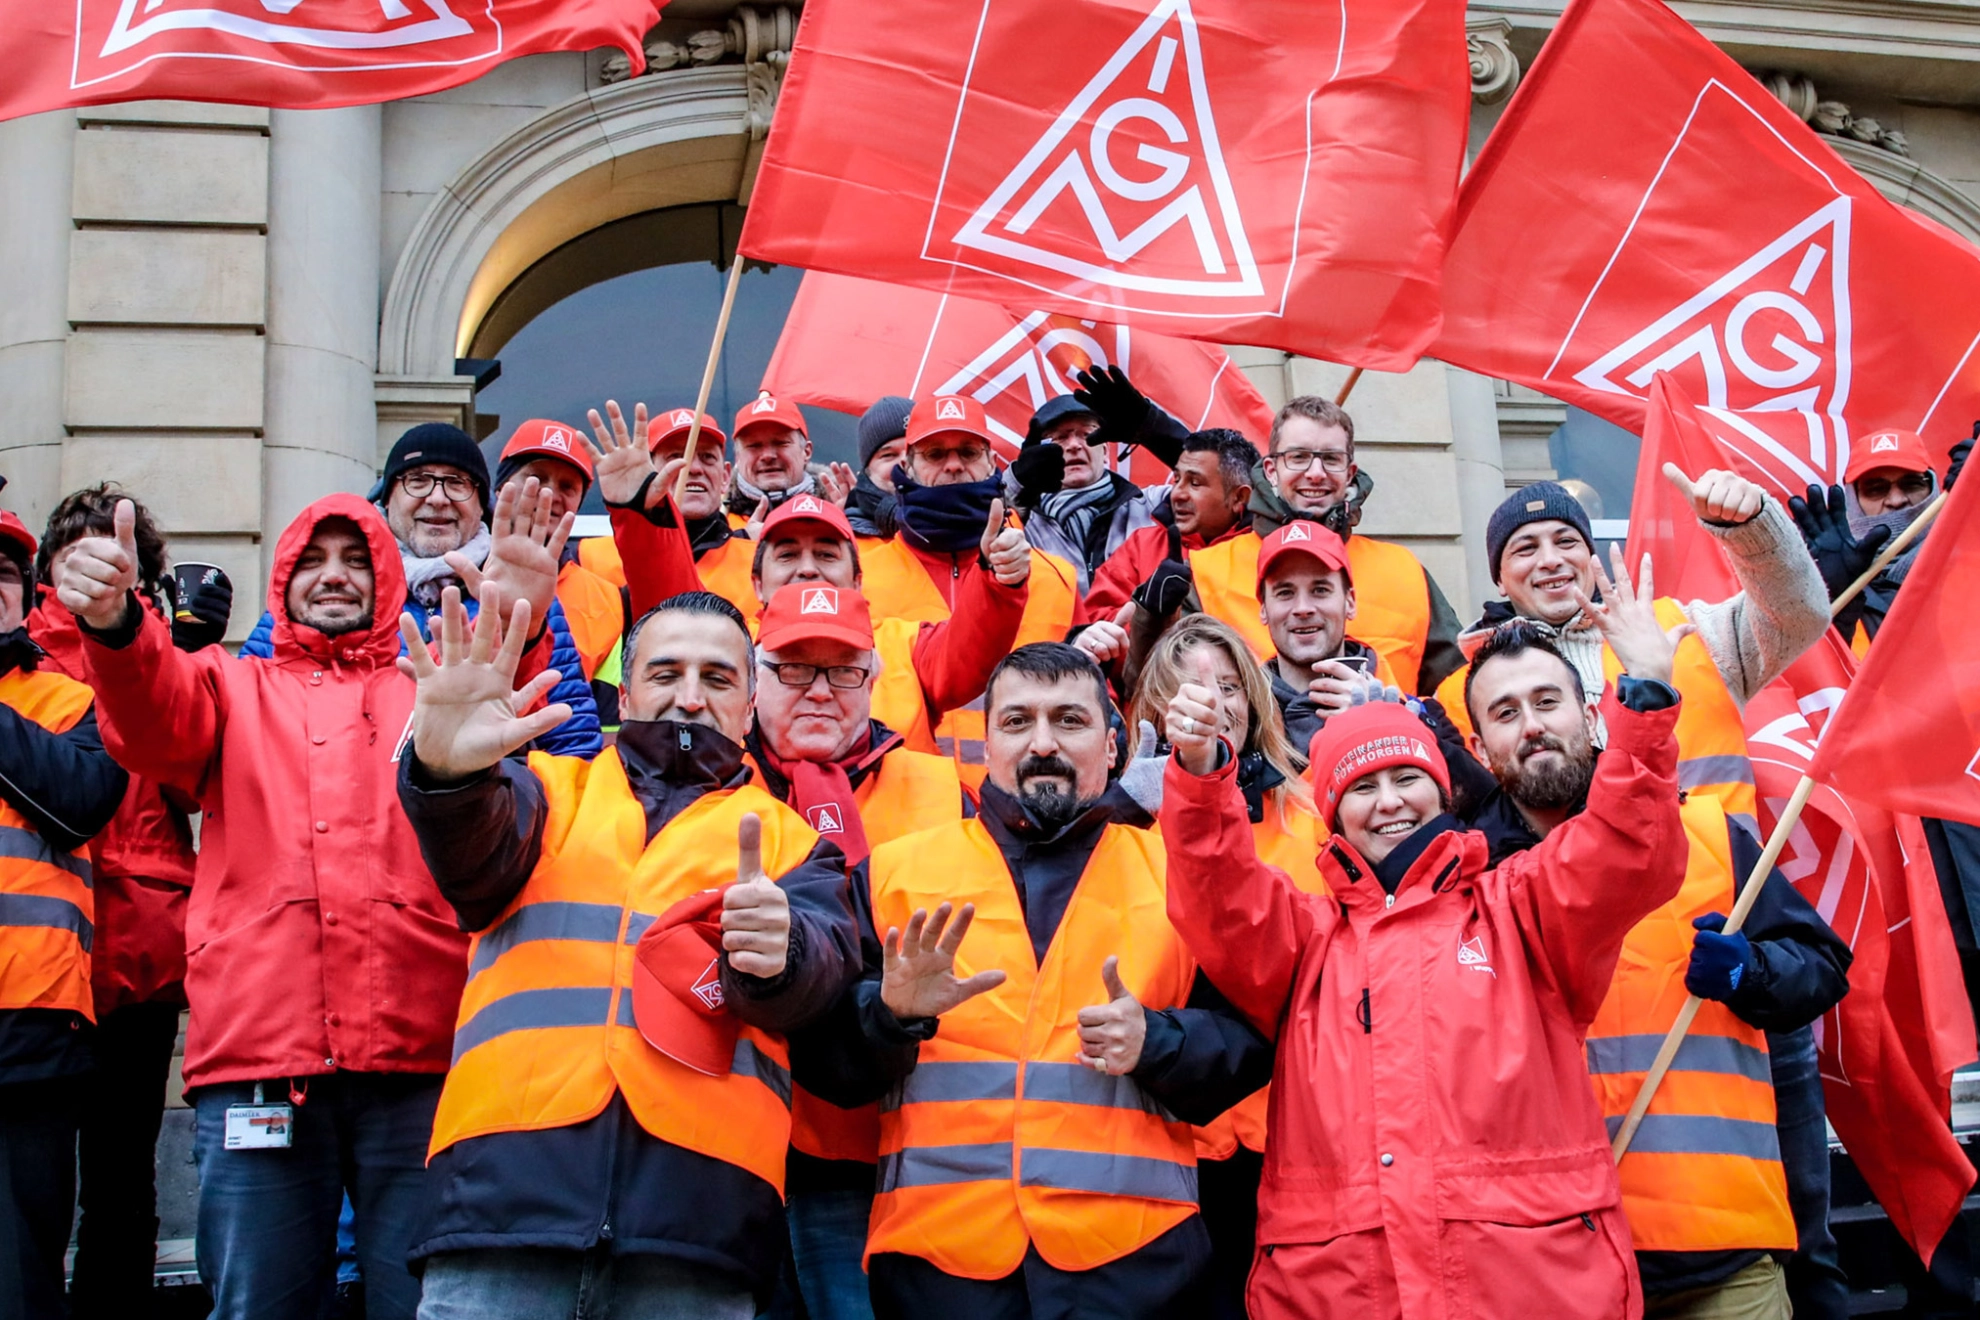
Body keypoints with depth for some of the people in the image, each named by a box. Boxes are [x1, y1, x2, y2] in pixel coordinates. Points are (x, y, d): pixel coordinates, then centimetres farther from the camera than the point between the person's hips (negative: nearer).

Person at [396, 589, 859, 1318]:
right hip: (504, 1179, 0)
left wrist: (776, 954, -25)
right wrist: (446, 771, -26)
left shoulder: (790, 837, 19)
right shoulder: (549, 788, 20)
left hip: (700, 1199, 0)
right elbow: (478, 854, -3)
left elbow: (821, 961, 0)